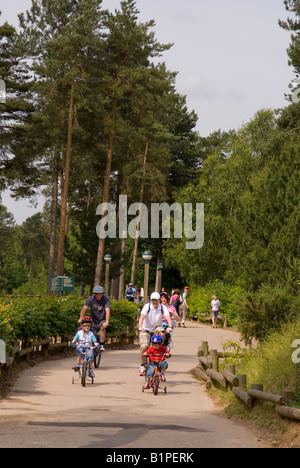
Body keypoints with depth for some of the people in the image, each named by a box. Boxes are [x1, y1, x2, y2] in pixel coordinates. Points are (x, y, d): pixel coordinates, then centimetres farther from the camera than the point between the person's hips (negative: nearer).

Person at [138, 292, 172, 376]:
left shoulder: (163, 308, -12)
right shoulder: (147, 307, -16)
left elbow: (168, 317, -26)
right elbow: (142, 317, -29)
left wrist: (169, 327, -44)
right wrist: (140, 327, -46)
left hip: (157, 330, 2)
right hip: (146, 329, -2)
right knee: (144, 347, -20)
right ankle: (142, 366, -6)